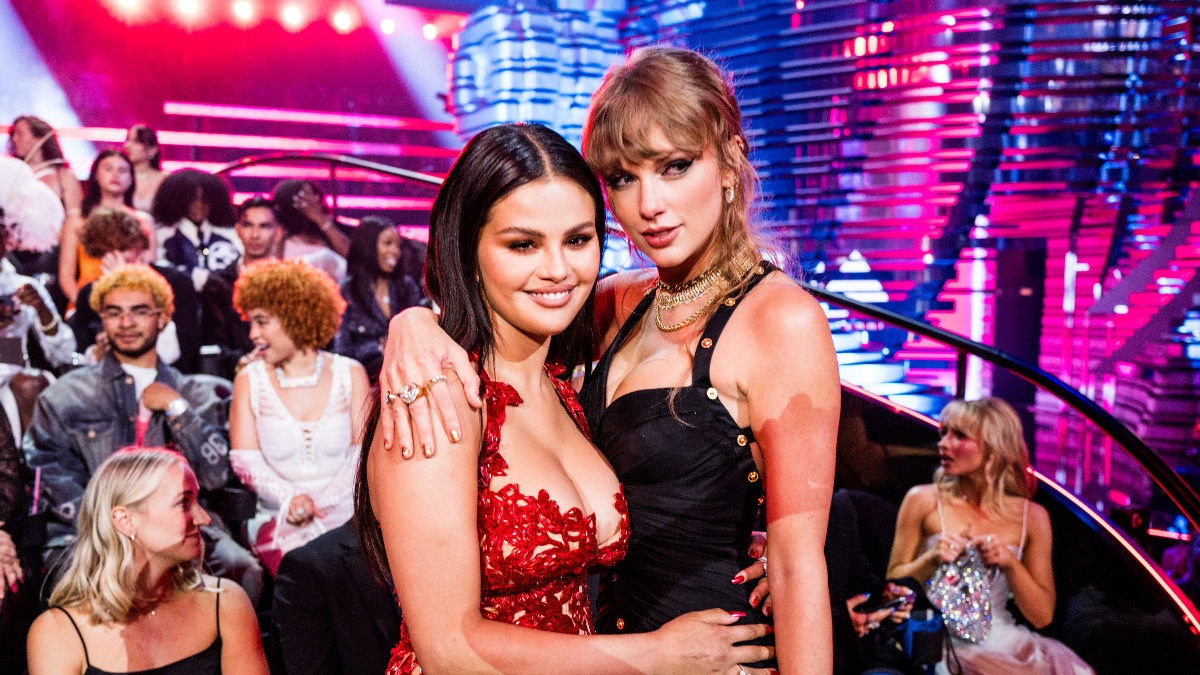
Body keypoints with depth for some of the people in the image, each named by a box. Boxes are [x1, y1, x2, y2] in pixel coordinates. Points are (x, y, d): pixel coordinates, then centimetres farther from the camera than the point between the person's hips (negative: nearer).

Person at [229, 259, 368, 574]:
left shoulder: (350, 374, 6)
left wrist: (322, 502, -14)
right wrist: (290, 499, -18)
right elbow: (245, 459, 1)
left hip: (345, 512, 0)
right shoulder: (249, 380, 8)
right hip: (280, 521, 0)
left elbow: (364, 451, 2)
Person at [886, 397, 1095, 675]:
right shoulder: (923, 501, -1)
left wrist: (1010, 563, -12)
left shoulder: (1032, 517, 4)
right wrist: (931, 559, -15)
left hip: (1005, 642, 3)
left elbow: (1042, 617, 4)